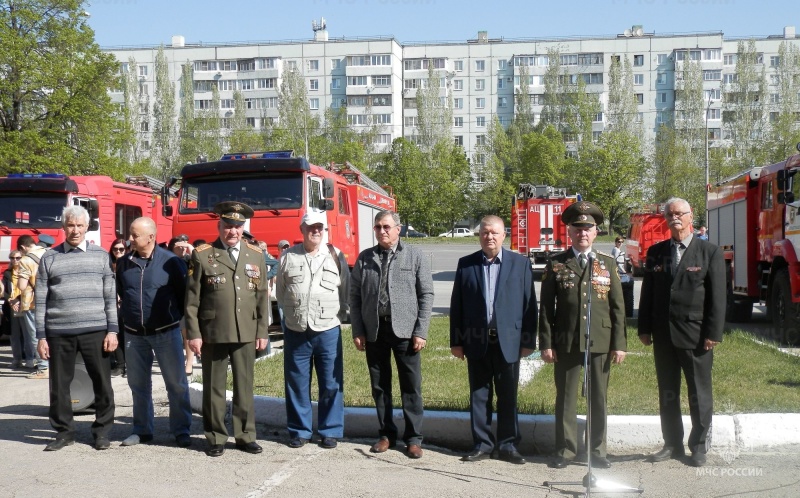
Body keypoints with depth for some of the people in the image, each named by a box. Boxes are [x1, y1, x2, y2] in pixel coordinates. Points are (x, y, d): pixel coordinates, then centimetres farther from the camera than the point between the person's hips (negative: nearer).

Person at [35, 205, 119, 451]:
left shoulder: (100, 255, 7)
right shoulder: (50, 258, 7)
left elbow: (110, 297, 5)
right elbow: (41, 300, 6)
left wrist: (112, 330, -2)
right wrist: (41, 336, 1)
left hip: (95, 330, 0)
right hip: (58, 332, 1)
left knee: (102, 383, 3)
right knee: (59, 385, 6)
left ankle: (102, 431, 17)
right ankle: (64, 431, 20)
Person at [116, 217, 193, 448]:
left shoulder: (171, 261, -9)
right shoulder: (123, 262, 3)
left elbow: (184, 293, -2)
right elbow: (119, 293, 16)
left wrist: (178, 317, 1)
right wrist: (126, 314, 13)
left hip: (167, 332, -4)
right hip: (134, 334, 4)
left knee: (176, 383, 2)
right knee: (138, 384, 11)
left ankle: (181, 430, 11)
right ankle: (142, 430, 22)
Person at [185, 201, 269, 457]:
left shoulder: (256, 256, 8)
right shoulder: (202, 255, -1)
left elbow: (262, 297, 9)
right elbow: (192, 299, -2)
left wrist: (262, 332, 5)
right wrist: (193, 333, -7)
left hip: (246, 333, 2)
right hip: (213, 333, -2)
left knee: (245, 386, 9)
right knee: (214, 388, 6)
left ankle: (245, 435, 20)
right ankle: (216, 438, 17)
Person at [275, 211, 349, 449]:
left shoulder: (335, 256, 3)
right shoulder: (288, 257, 5)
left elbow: (345, 293, 7)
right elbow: (280, 292, 13)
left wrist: (330, 313, 3)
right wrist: (296, 312, 8)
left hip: (328, 331, -1)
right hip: (296, 332, 1)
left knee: (331, 385, 4)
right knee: (297, 384, 7)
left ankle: (330, 431, 15)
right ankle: (299, 430, 19)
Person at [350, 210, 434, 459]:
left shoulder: (415, 256, 1)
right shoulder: (365, 258, 8)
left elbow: (426, 295, -2)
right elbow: (355, 295, 8)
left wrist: (421, 332, -8)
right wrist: (357, 331, 1)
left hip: (405, 329, -2)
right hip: (374, 330, 3)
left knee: (411, 386, 2)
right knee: (380, 385, 9)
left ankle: (413, 438, 11)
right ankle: (386, 434, 21)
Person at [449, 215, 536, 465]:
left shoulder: (520, 263, 2)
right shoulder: (466, 264, 5)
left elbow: (529, 304, 1)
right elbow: (457, 305, 5)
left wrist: (529, 341, -3)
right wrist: (456, 341, 2)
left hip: (508, 341, -1)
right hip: (477, 341, 1)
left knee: (508, 397, 6)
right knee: (479, 395, 8)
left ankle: (507, 445, 17)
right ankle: (482, 444, 18)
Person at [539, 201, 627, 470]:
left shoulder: (608, 264, 7)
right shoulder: (556, 264, 3)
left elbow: (617, 306, 6)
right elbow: (546, 307, 2)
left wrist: (619, 344, 0)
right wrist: (546, 343, -4)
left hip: (600, 343, 1)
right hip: (566, 343, -1)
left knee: (599, 400, 8)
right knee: (565, 398, 6)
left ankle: (597, 450, 20)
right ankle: (565, 450, 17)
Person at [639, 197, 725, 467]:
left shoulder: (710, 252, -3)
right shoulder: (655, 252, 8)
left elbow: (717, 296, -6)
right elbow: (647, 292, 10)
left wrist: (713, 333, -11)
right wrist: (644, 329, 5)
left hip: (696, 335, -4)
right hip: (663, 335, 4)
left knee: (699, 394, 6)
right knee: (667, 394, 11)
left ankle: (698, 446, 18)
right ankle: (672, 444, 21)